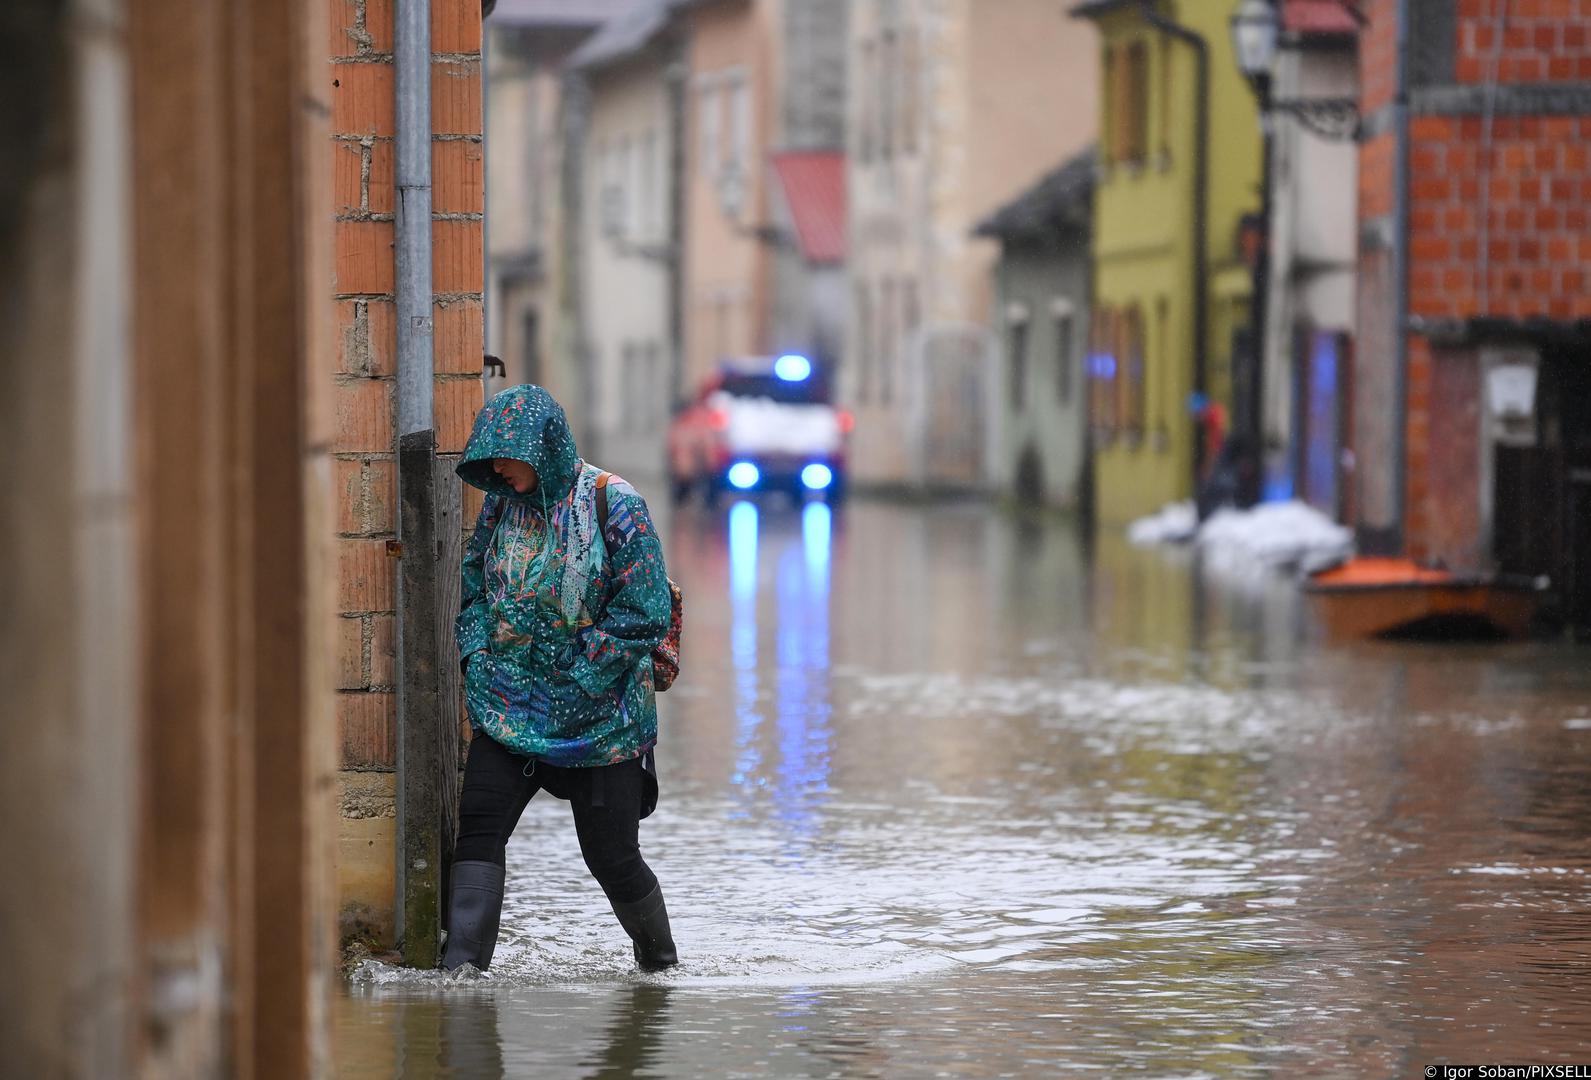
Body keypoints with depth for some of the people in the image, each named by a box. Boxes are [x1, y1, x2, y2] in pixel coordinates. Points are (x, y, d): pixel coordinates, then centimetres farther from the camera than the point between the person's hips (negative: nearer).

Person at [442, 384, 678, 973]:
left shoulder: (615, 506, -11)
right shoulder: (501, 505, 5)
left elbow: (645, 614, -12)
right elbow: (474, 586, 18)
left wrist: (576, 676, -14)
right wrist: (477, 655, 2)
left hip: (600, 717, -4)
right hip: (510, 708, 4)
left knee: (611, 853, 2)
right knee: (478, 825, -15)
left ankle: (660, 960, 27)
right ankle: (463, 963, -19)